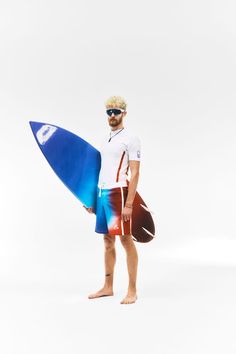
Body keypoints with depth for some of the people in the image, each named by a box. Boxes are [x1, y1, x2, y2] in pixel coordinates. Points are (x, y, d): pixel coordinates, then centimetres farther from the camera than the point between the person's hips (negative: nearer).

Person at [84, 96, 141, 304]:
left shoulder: (130, 139, -5)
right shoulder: (106, 141, 18)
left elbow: (135, 173, -11)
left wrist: (129, 204, -17)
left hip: (118, 193, -8)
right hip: (102, 193, 8)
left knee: (126, 239, -3)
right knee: (108, 240, 12)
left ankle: (132, 291, 4)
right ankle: (108, 287, 21)